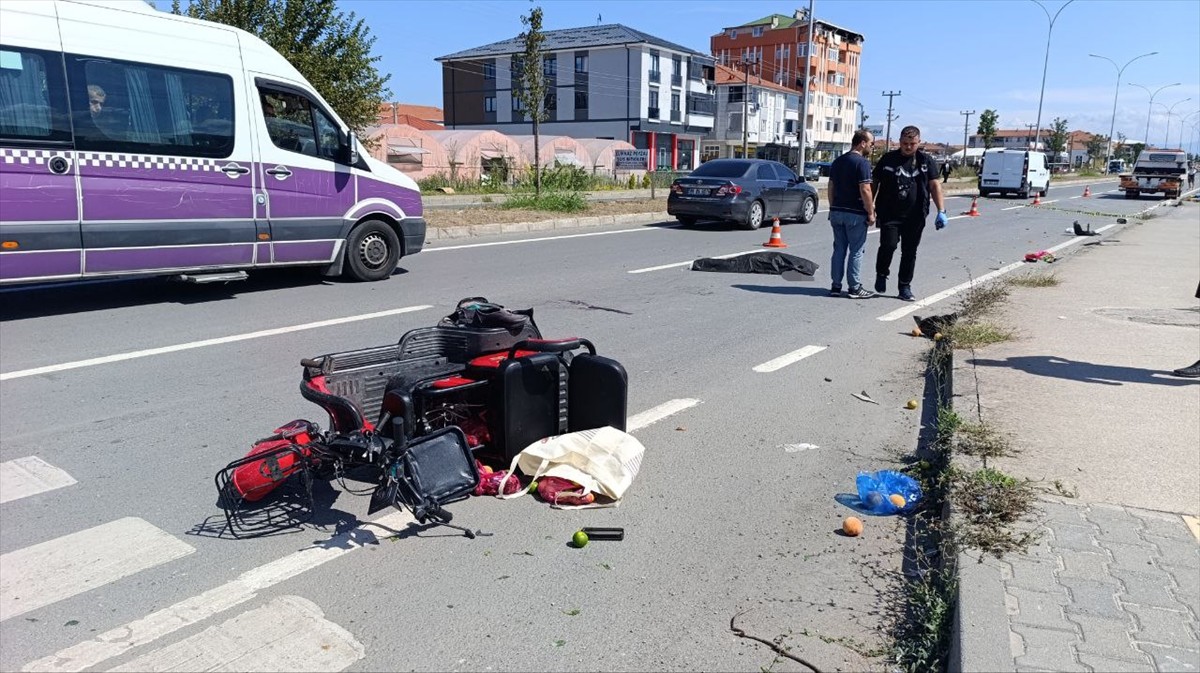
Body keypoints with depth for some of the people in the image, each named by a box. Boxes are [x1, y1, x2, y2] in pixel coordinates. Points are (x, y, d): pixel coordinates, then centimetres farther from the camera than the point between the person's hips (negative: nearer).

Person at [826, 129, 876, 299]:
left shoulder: (837, 162, 12)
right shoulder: (862, 162, -12)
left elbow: (831, 187, 14)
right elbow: (865, 190, -18)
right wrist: (871, 213, -11)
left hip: (837, 212, 7)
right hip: (856, 214, -7)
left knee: (839, 249, 11)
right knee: (856, 251, 1)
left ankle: (836, 286, 12)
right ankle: (855, 288, 5)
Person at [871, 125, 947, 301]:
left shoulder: (926, 161, 6)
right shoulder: (888, 159, 3)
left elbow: (935, 186, 2)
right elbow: (874, 183, 8)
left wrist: (941, 211, -7)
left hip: (915, 216, 2)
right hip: (889, 214, -2)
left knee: (910, 252, 6)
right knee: (888, 245, -16)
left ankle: (905, 287, 18)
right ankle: (881, 274, 11)